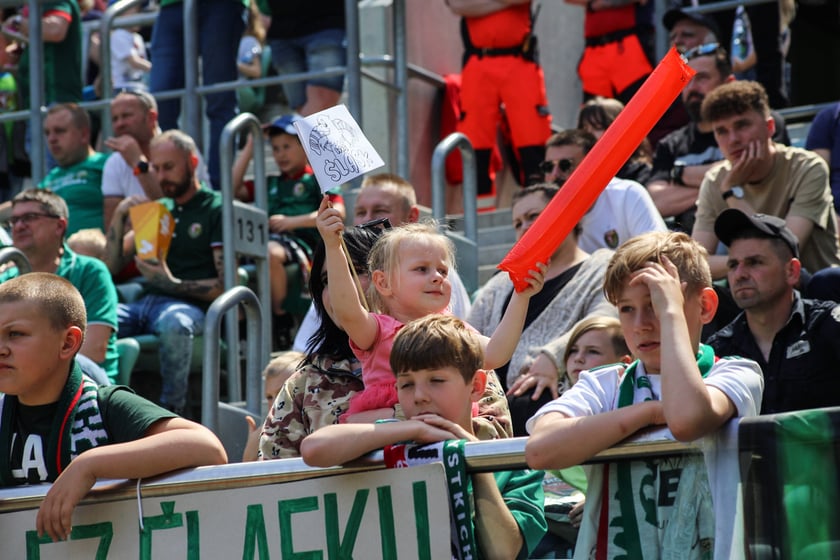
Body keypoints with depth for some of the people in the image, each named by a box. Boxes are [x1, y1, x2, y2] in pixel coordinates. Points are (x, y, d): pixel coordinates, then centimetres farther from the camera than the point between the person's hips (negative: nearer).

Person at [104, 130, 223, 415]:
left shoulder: (216, 209, 4)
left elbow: (226, 285, -4)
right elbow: (112, 267, 22)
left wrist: (173, 284, -17)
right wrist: (119, 217, 8)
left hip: (189, 305, -6)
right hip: (146, 302, 6)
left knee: (174, 323, -42)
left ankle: (172, 411, -31)